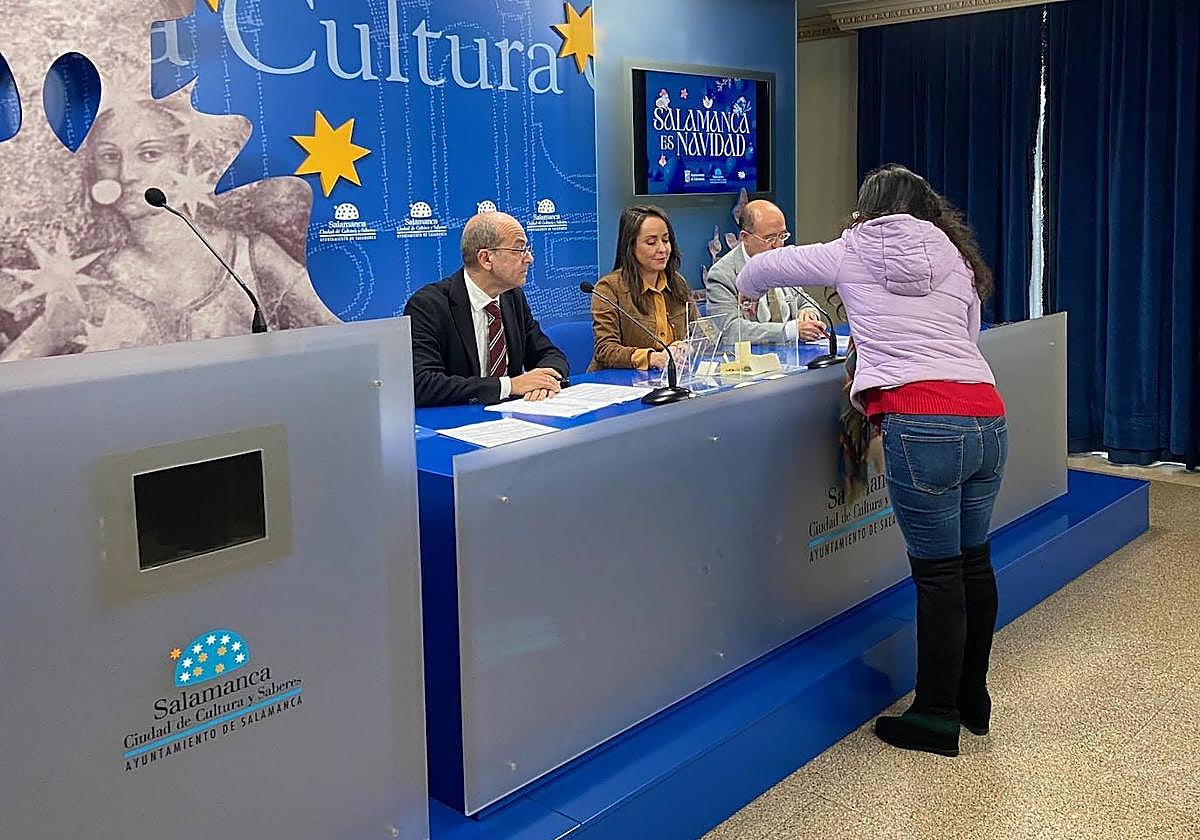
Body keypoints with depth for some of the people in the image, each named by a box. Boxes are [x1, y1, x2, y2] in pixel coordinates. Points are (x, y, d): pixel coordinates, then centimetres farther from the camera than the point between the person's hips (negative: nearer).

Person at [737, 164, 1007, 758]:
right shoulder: (958, 261, 20)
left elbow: (762, 268, 21)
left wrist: (747, 290, 44)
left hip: (922, 424, -5)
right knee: (974, 561, 18)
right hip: (987, 416, 6)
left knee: (938, 574, 3)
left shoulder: (851, 254, 11)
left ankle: (936, 718, 15)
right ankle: (973, 698, 34)